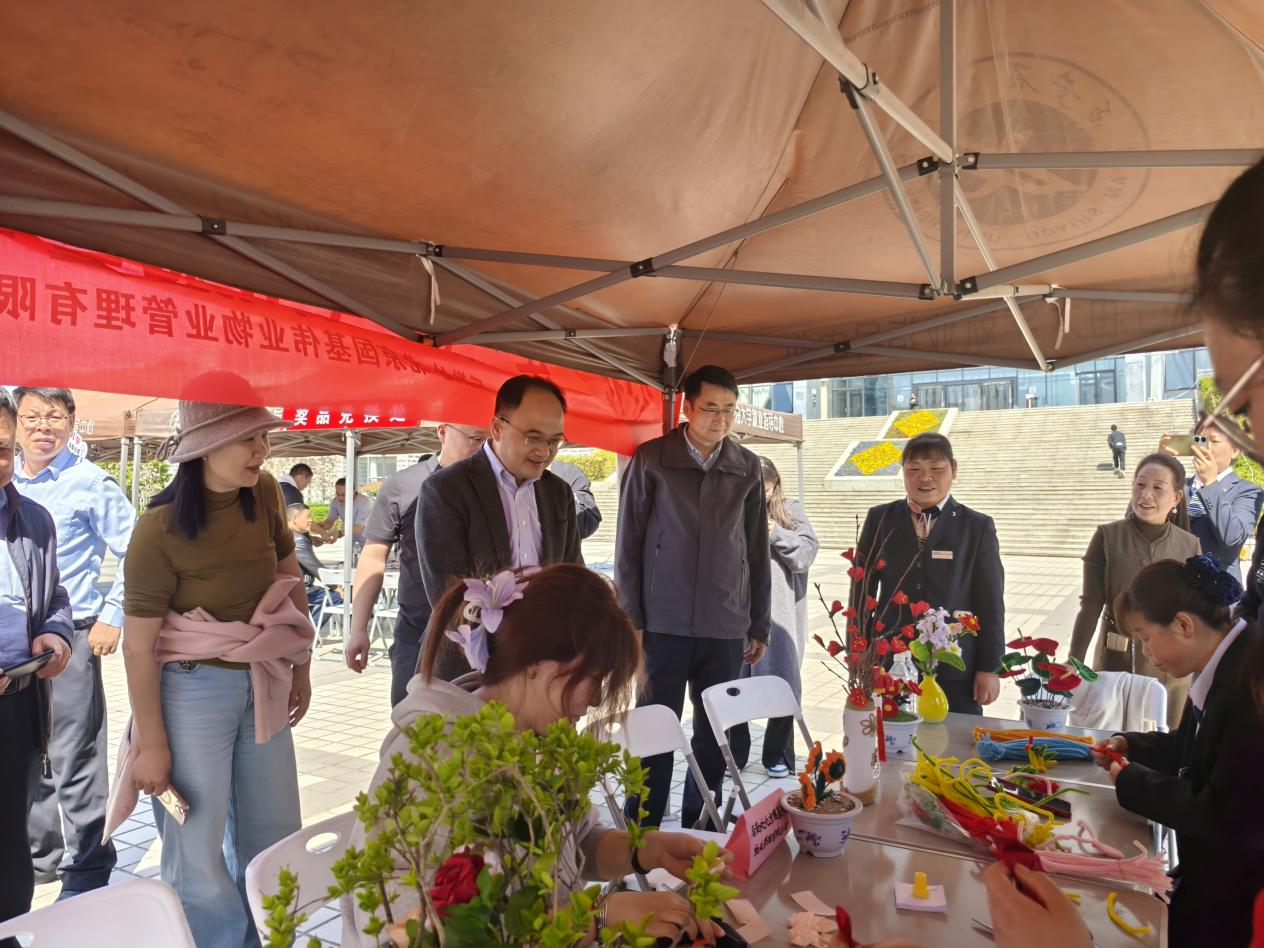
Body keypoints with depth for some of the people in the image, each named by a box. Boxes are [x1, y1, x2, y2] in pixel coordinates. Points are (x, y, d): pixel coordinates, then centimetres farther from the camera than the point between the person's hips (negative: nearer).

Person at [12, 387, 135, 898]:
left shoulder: (91, 483, -7)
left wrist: (113, 617, -9)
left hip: (69, 638, -6)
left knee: (74, 761, -1)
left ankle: (86, 870, 13)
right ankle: (42, 855, 33)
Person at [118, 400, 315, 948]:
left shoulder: (264, 493, -7)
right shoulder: (160, 530, -20)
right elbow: (138, 645, -14)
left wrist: (300, 667, 10)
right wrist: (152, 744, -9)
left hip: (263, 684, 5)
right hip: (194, 690, -5)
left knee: (275, 832, 17)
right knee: (198, 845, 9)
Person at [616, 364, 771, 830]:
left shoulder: (748, 468, 5)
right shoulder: (651, 460, -3)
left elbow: (757, 552, 9)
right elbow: (628, 544, 0)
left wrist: (760, 626, 10)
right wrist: (631, 619, -3)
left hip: (726, 626, 3)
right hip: (664, 623, -2)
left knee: (714, 735, 10)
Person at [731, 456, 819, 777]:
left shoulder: (791, 511, 6)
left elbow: (805, 555, -3)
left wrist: (773, 531, -12)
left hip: (779, 615, 0)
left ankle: (778, 754, 26)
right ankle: (734, 753, 25)